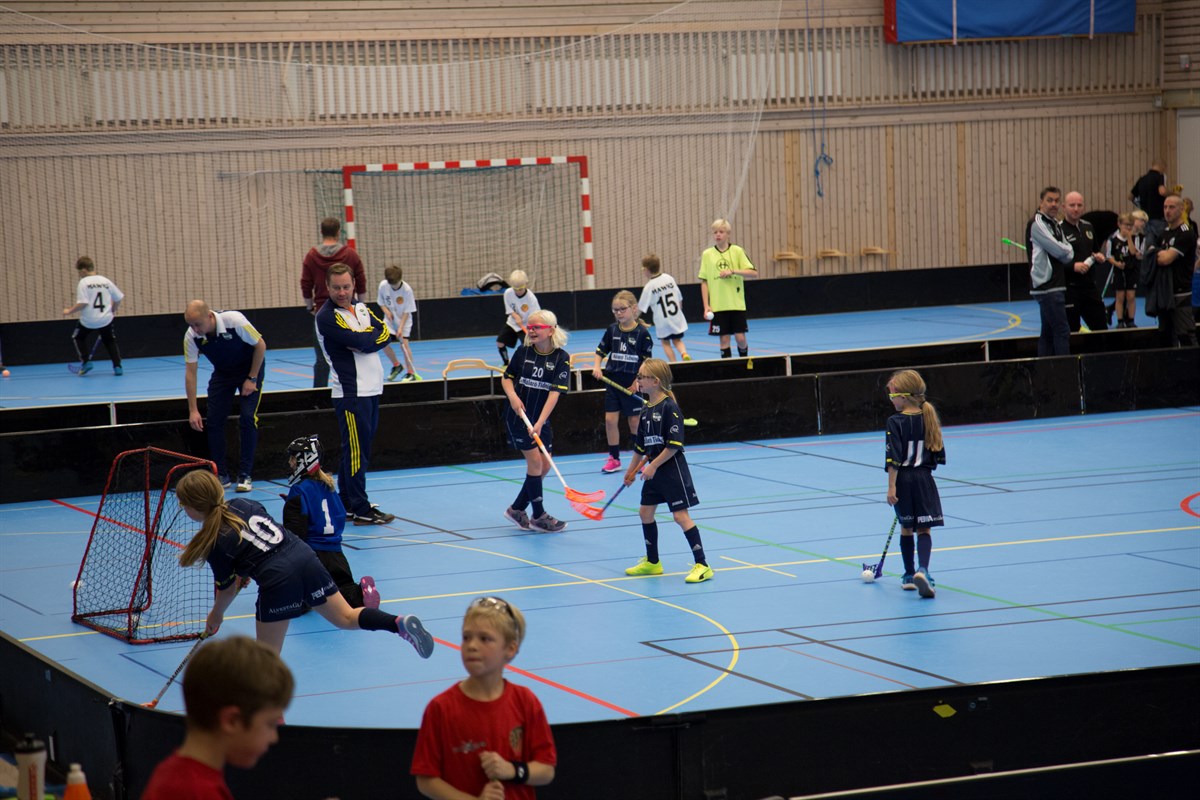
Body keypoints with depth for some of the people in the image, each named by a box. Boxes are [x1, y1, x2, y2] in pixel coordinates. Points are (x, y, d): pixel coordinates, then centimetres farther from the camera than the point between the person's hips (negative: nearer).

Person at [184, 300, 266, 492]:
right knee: (213, 420, -6)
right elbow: (190, 372, -16)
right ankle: (221, 475, 6)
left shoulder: (235, 321, -33)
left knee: (248, 418, -15)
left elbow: (260, 345, -19)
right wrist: (193, 410, -18)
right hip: (222, 373, 3)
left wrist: (252, 379, -16)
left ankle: (245, 475, -7)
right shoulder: (191, 337, -23)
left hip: (250, 368, -3)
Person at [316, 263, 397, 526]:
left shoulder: (360, 308, 14)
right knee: (356, 450, -7)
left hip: (371, 388, 8)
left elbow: (385, 333, 3)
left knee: (358, 449, 13)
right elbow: (361, 342, -22)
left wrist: (365, 340, -13)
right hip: (351, 392, -8)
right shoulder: (327, 317, -12)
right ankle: (360, 509, -4)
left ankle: (346, 503, 20)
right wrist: (372, 337, -3)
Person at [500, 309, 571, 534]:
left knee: (544, 466, 5)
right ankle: (538, 516, 1)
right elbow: (506, 377, 7)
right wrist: (512, 395, -15)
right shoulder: (523, 352, -6)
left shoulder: (561, 358, -9)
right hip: (518, 415, -2)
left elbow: (555, 392, -16)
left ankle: (516, 509, 22)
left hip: (541, 419, 2)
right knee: (535, 460, -8)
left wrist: (540, 423, -25)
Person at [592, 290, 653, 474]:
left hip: (633, 384, -4)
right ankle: (614, 459, 12)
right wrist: (597, 367, -4)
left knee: (635, 421, 4)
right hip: (613, 381, 4)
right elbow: (601, 351, 13)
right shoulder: (612, 330, 3)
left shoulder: (642, 333, -8)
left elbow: (647, 360, -5)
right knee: (610, 419, 1)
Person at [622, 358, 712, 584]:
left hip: (672, 470, -9)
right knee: (645, 512, 12)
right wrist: (632, 470, 24)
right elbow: (641, 445, 19)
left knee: (681, 515, -9)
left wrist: (653, 466, -19)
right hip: (654, 472, 9)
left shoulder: (670, 408, -17)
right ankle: (652, 562, 26)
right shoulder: (647, 409, 9)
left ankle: (702, 565, -4)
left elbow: (674, 444, -21)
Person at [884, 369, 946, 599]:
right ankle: (922, 570, -19)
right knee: (924, 529, 2)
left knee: (906, 529, 13)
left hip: (903, 479, -2)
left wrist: (891, 486, -14)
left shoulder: (896, 422, -12)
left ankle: (909, 575, 21)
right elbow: (938, 454, 9)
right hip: (924, 479, 2)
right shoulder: (929, 418, 3)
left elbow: (893, 459, -16)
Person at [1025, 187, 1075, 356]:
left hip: (1056, 284, 9)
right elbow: (1058, 250, -17)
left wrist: (1066, 253, -6)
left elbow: (1067, 252, 14)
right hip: (1046, 286, -9)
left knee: (1048, 332, 11)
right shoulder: (1037, 223, -11)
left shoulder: (1054, 223, 18)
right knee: (1062, 331, -12)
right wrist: (1068, 251, 2)